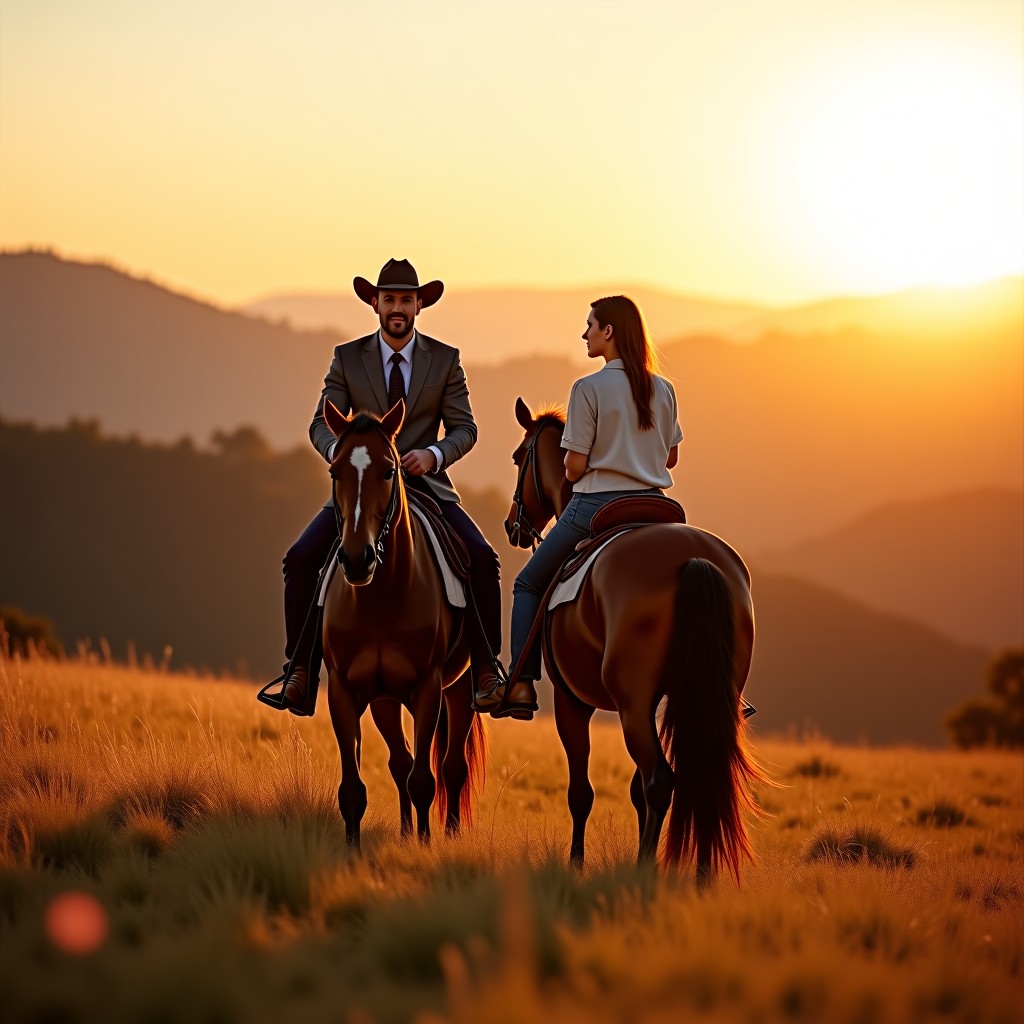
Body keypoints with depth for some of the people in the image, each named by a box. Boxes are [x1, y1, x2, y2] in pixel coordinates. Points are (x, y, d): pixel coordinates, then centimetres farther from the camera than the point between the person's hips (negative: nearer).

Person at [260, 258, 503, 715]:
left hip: (426, 484, 0)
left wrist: (433, 453, -22)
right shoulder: (347, 358, 3)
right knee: (301, 559, -19)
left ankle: (486, 669, -10)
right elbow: (322, 424, -2)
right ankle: (299, 671, -12)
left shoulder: (445, 359, 3)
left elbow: (464, 428, -1)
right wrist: (341, 452, -25)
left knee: (482, 559, -22)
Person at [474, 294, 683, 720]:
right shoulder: (663, 390, 5)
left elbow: (575, 466, -11)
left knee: (529, 585, 13)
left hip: (596, 508, -4)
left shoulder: (589, 389, -12)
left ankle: (520, 684, 2)